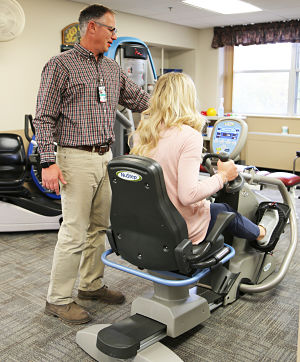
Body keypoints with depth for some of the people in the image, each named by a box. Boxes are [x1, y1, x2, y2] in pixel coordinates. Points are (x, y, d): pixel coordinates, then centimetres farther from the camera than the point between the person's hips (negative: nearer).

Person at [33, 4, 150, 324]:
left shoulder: (113, 69, 15)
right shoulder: (61, 65, -4)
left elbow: (140, 100, 22)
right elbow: (44, 118, -8)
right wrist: (49, 162, -16)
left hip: (106, 157, 7)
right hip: (77, 159, -7)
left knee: (100, 226, 13)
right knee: (74, 232, -5)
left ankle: (91, 284, 28)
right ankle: (57, 300, 10)